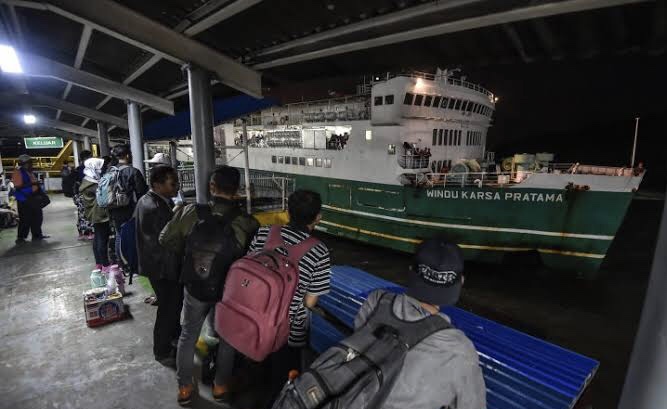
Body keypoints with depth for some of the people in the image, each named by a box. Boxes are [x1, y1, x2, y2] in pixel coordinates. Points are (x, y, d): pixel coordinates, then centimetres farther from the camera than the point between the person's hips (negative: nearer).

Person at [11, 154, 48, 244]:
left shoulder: (30, 173, 16)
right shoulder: (18, 173, -10)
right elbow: (18, 187, -20)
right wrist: (30, 184, -27)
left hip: (33, 198, 9)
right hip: (24, 200, -9)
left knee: (37, 217, 12)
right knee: (25, 219, -7)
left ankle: (37, 235, 22)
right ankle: (20, 238, 2)